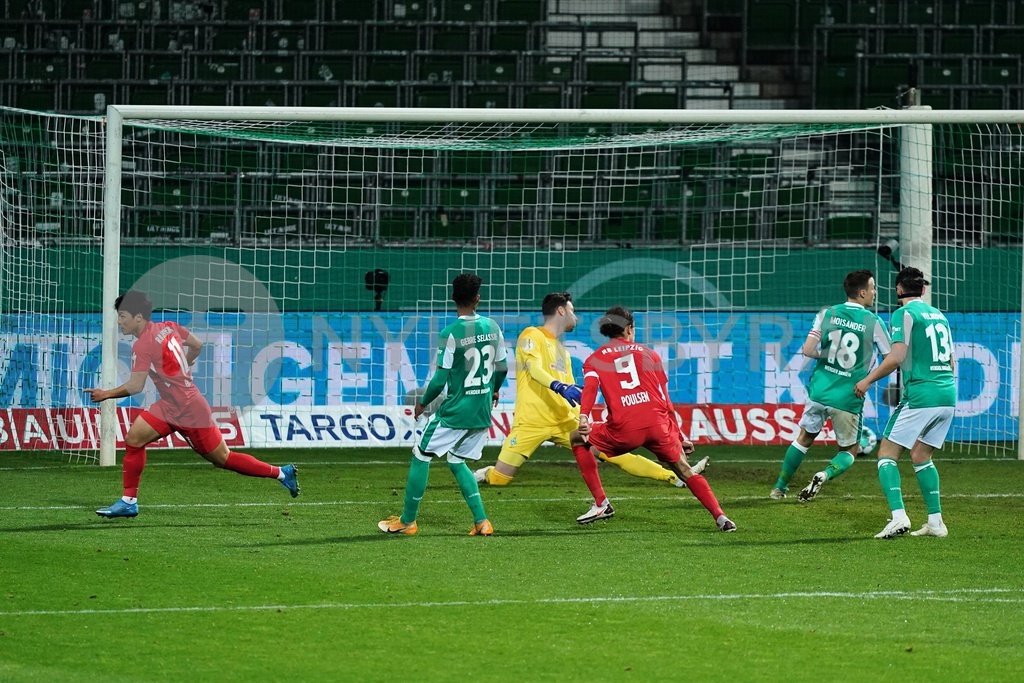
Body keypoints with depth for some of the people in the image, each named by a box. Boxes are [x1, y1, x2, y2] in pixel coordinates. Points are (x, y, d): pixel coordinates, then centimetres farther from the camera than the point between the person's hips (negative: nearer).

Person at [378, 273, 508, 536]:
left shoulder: (451, 333, -17)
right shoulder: (492, 327, 0)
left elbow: (440, 379, -15)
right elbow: (502, 367, 10)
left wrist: (422, 403, 2)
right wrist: (494, 388, 32)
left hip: (455, 412, -6)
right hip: (482, 413, 6)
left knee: (421, 457, 9)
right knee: (456, 461, 20)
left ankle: (407, 521, 13)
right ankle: (481, 521, 10)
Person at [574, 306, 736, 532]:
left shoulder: (595, 359, 16)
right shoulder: (649, 354, 22)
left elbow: (590, 388, -6)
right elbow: (666, 402, 21)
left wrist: (583, 417, -22)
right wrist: (679, 437, 26)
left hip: (624, 430, -2)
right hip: (659, 426, 2)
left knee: (578, 439, 22)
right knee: (686, 472, 15)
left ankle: (601, 503, 15)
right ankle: (720, 517, -3)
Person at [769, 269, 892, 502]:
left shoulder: (827, 314, 0)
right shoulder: (873, 322, -6)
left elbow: (808, 350, -7)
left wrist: (828, 355, 10)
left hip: (819, 392, 3)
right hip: (848, 400, -3)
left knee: (804, 438, 24)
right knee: (850, 450, 15)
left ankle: (780, 487, 28)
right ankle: (825, 475, -13)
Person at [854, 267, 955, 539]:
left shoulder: (905, 313, -5)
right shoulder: (938, 314, 18)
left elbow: (897, 357, -14)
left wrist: (868, 380, -3)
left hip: (920, 395, -7)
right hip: (947, 395, 7)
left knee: (886, 454, -2)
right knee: (921, 456, 19)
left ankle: (899, 516, -19)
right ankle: (935, 521, 13)